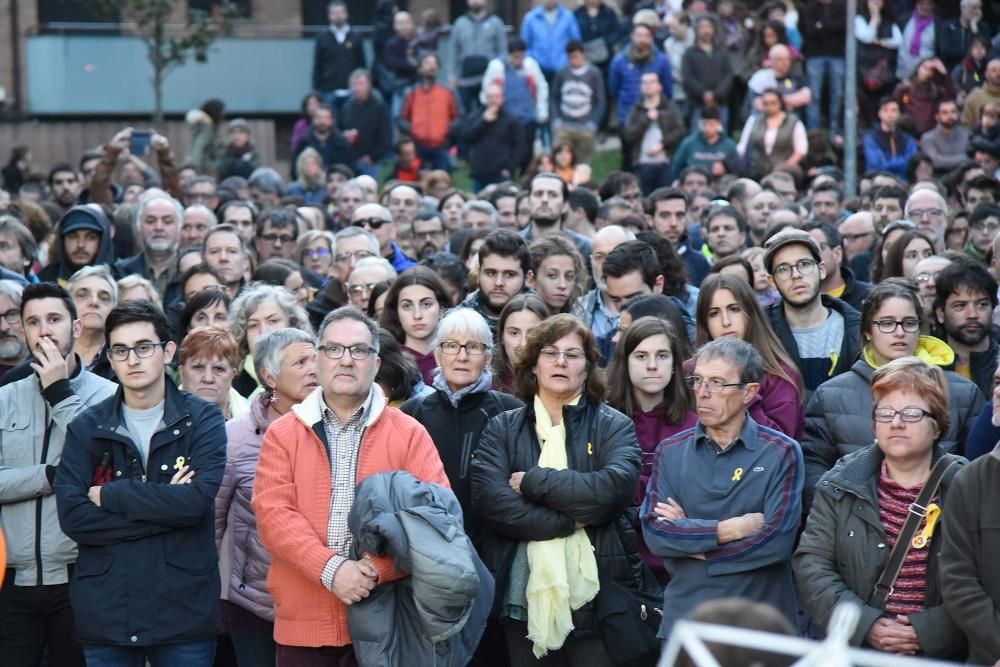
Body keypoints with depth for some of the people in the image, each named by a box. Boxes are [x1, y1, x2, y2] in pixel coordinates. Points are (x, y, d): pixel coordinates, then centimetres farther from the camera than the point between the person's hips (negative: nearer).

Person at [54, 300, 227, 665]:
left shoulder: (202, 420, 1)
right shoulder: (86, 428, 4)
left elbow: (198, 499, -15)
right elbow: (72, 516, -8)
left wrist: (109, 495, -10)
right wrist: (164, 512, -13)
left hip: (184, 610, -1)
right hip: (105, 610, 1)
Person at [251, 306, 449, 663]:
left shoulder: (409, 433, 5)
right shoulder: (282, 433, 7)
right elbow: (273, 512, -4)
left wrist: (380, 567, -17)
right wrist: (330, 569, -18)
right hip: (304, 623, 1)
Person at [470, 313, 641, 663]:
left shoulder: (613, 426, 5)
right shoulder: (502, 428, 7)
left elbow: (615, 488, -15)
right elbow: (489, 501, -9)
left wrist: (533, 482, -11)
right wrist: (571, 519, -13)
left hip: (594, 599, -1)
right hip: (522, 598, 1)